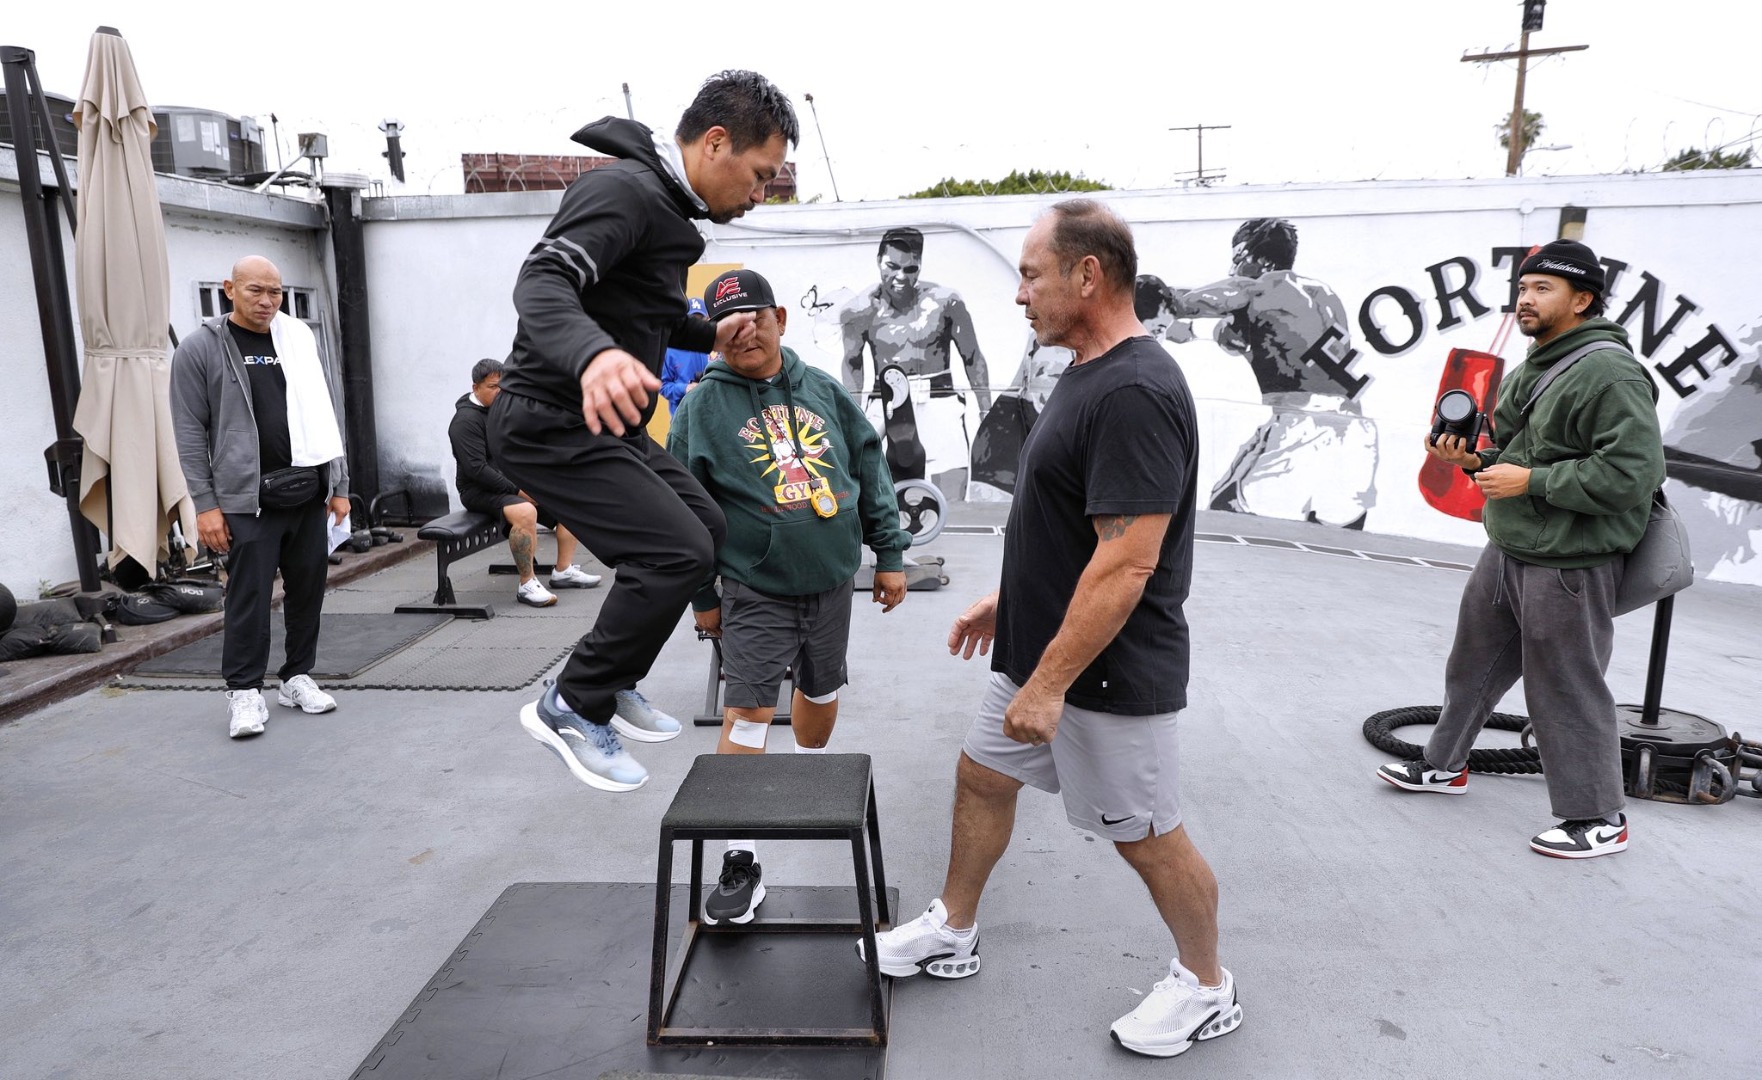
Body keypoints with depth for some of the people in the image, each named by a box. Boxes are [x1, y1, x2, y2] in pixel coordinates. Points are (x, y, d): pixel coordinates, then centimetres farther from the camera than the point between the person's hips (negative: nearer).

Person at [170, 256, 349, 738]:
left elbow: (326, 416, 12)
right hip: (247, 497, -4)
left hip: (309, 492, 4)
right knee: (249, 596, -1)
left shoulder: (300, 340, 10)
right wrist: (205, 504, -8)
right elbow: (190, 433, -3)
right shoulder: (200, 349, -1)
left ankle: (298, 677, 23)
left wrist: (340, 486, 8)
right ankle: (244, 692, 10)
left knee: (308, 589, 9)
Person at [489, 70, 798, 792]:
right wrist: (592, 354, -52)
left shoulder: (665, 204, 15)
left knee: (707, 530, 13)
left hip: (603, 425, 10)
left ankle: (610, 687, 22)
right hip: (552, 424, -10)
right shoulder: (625, 190, -17)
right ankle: (573, 708, 0)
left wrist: (710, 337, 12)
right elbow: (543, 280, -32)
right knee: (676, 550, -17)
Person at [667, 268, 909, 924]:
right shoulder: (703, 410, -5)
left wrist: (889, 553, 7)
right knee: (747, 713, -9)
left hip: (831, 582, 4)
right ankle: (740, 862, -1)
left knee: (821, 692, 21)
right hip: (755, 592, -4)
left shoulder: (825, 391, 4)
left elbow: (871, 471, 10)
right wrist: (702, 598, 0)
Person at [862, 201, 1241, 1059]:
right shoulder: (1087, 376, 8)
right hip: (1042, 645, 10)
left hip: (1106, 673, -10)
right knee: (982, 776, 20)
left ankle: (1206, 989, 31)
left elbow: (1125, 563, -28)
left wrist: (1050, 683, -25)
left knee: (1146, 836, 8)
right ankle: (952, 934, 39)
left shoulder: (1135, 393, -25)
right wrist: (1004, 601, 20)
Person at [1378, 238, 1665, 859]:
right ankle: (1444, 765, 37)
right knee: (1473, 662, 20)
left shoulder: (1609, 372, -18)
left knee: (1568, 690, 1)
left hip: (1569, 565, -9)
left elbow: (1634, 471, -24)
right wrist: (1472, 460, 5)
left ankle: (1599, 818, 17)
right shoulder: (1531, 369, 13)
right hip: (1507, 551, 10)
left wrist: (1530, 480, -21)